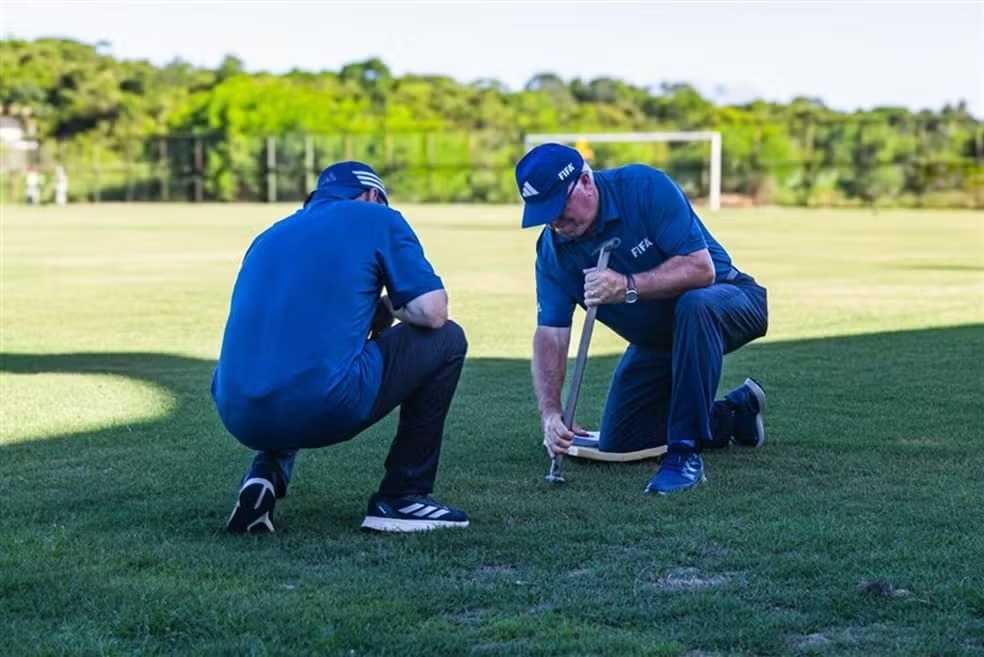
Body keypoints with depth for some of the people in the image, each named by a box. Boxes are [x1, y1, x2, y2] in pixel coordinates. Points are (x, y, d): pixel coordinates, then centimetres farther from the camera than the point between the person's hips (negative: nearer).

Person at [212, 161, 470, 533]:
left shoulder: (269, 236, 26)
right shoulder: (378, 218, 10)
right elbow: (433, 312, 1)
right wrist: (389, 307, 22)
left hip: (239, 418, 6)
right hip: (328, 409, -6)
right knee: (446, 339, 17)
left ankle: (268, 472, 13)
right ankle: (401, 497, 15)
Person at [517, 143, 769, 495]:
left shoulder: (645, 186, -28)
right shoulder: (552, 249, -13)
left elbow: (701, 268, -33)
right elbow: (550, 336, -19)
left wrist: (628, 287, -44)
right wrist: (550, 415, -32)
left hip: (724, 298, -6)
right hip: (655, 342, 6)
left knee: (694, 305, -42)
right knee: (617, 444, 2)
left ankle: (685, 452, -32)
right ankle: (735, 413, 22)